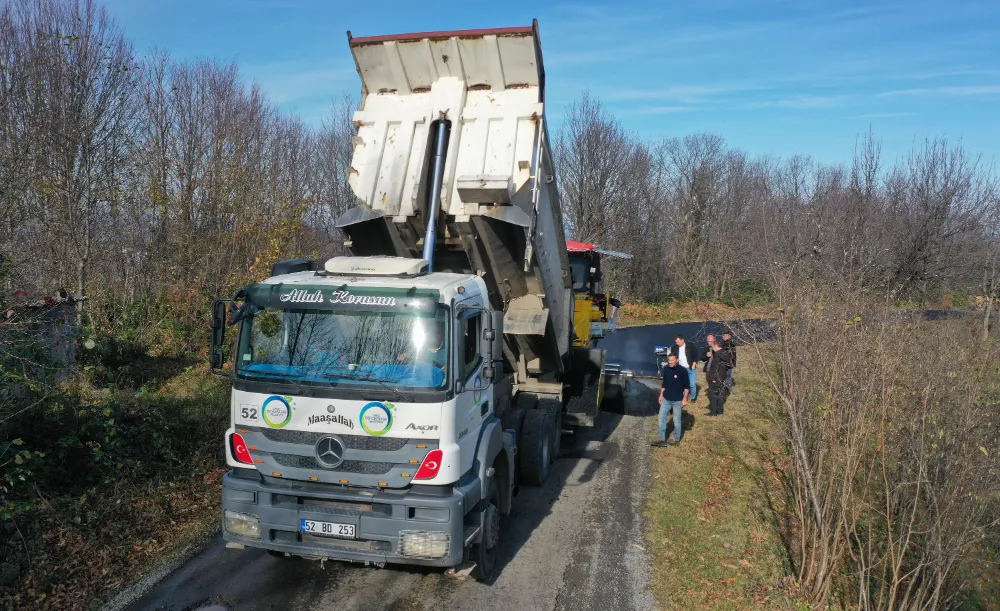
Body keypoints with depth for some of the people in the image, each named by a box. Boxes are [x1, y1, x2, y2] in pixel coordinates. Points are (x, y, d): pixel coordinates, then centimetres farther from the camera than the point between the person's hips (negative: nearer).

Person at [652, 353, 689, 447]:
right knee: (662, 418, 5)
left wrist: (685, 399, -12)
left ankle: (676, 440, 22)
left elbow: (687, 386, -9)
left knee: (677, 420, 7)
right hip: (666, 399, 5)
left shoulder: (682, 370, -14)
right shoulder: (666, 369, 0)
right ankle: (662, 439, 13)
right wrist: (661, 395, 10)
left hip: (677, 400, -5)